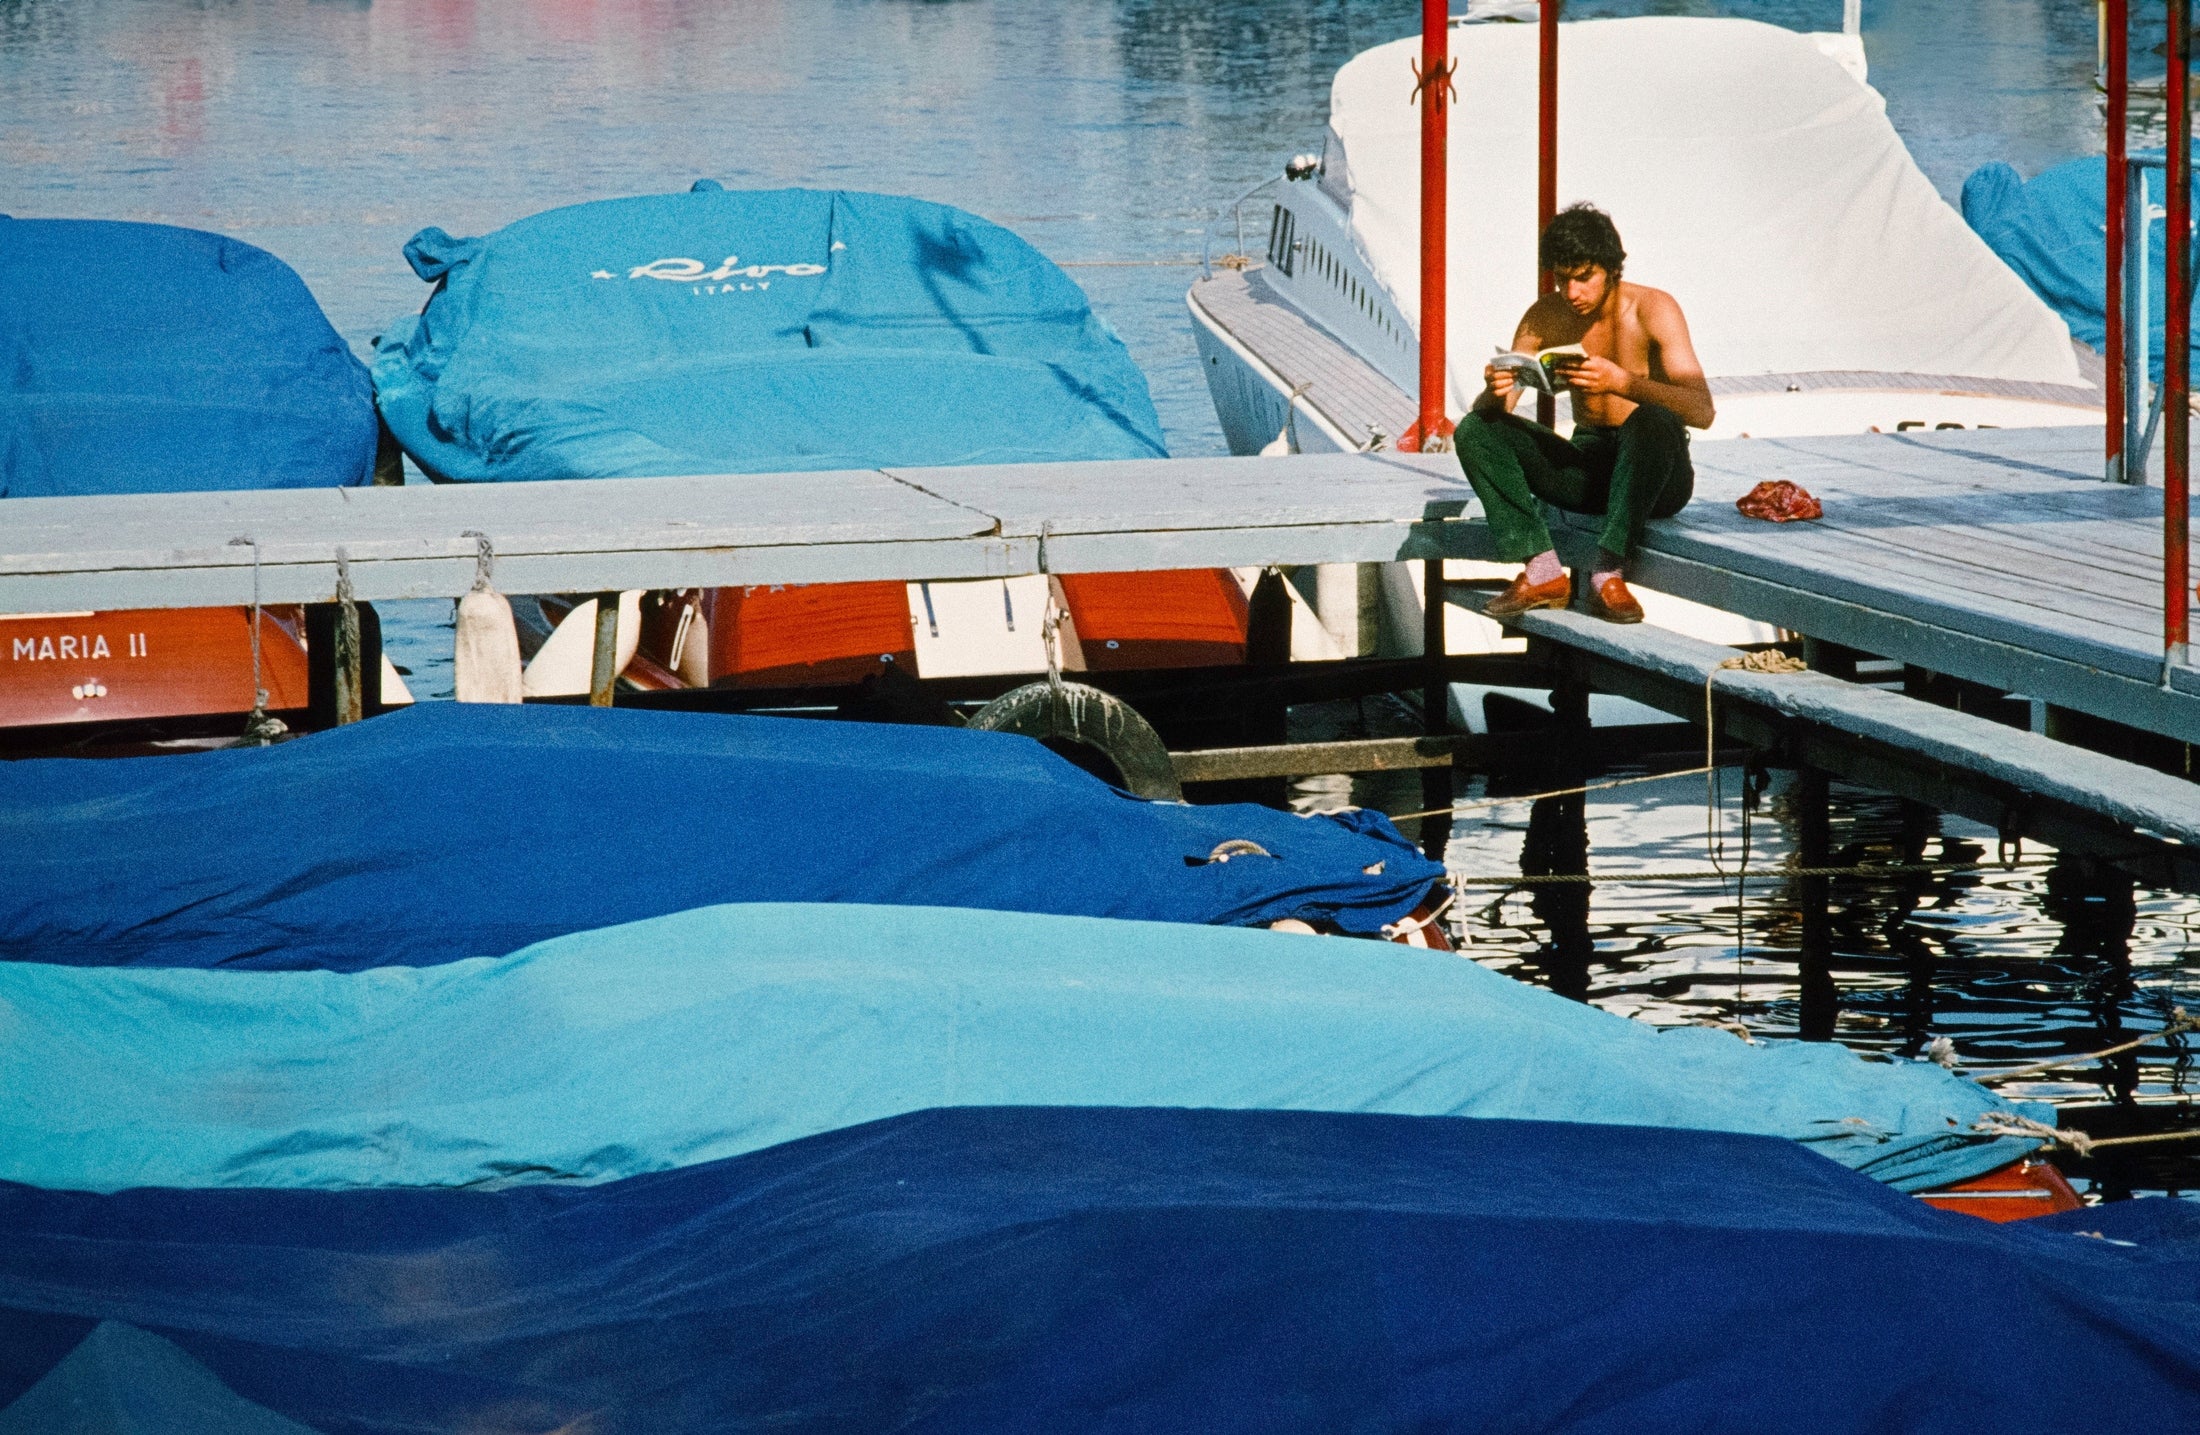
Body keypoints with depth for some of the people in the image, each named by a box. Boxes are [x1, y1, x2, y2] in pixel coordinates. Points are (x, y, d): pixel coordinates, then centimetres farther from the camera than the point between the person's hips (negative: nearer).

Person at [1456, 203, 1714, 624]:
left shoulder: (1652, 309, -13)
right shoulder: (1545, 317, 0)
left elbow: (1702, 411, -25)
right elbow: (1488, 412, -1)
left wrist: (1623, 383, -39)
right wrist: (1495, 390, -26)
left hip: (1658, 477, -5)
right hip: (1588, 467, 5)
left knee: (1652, 420, -37)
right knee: (1474, 430, -12)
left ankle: (1608, 573, -33)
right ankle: (1542, 572, -20)